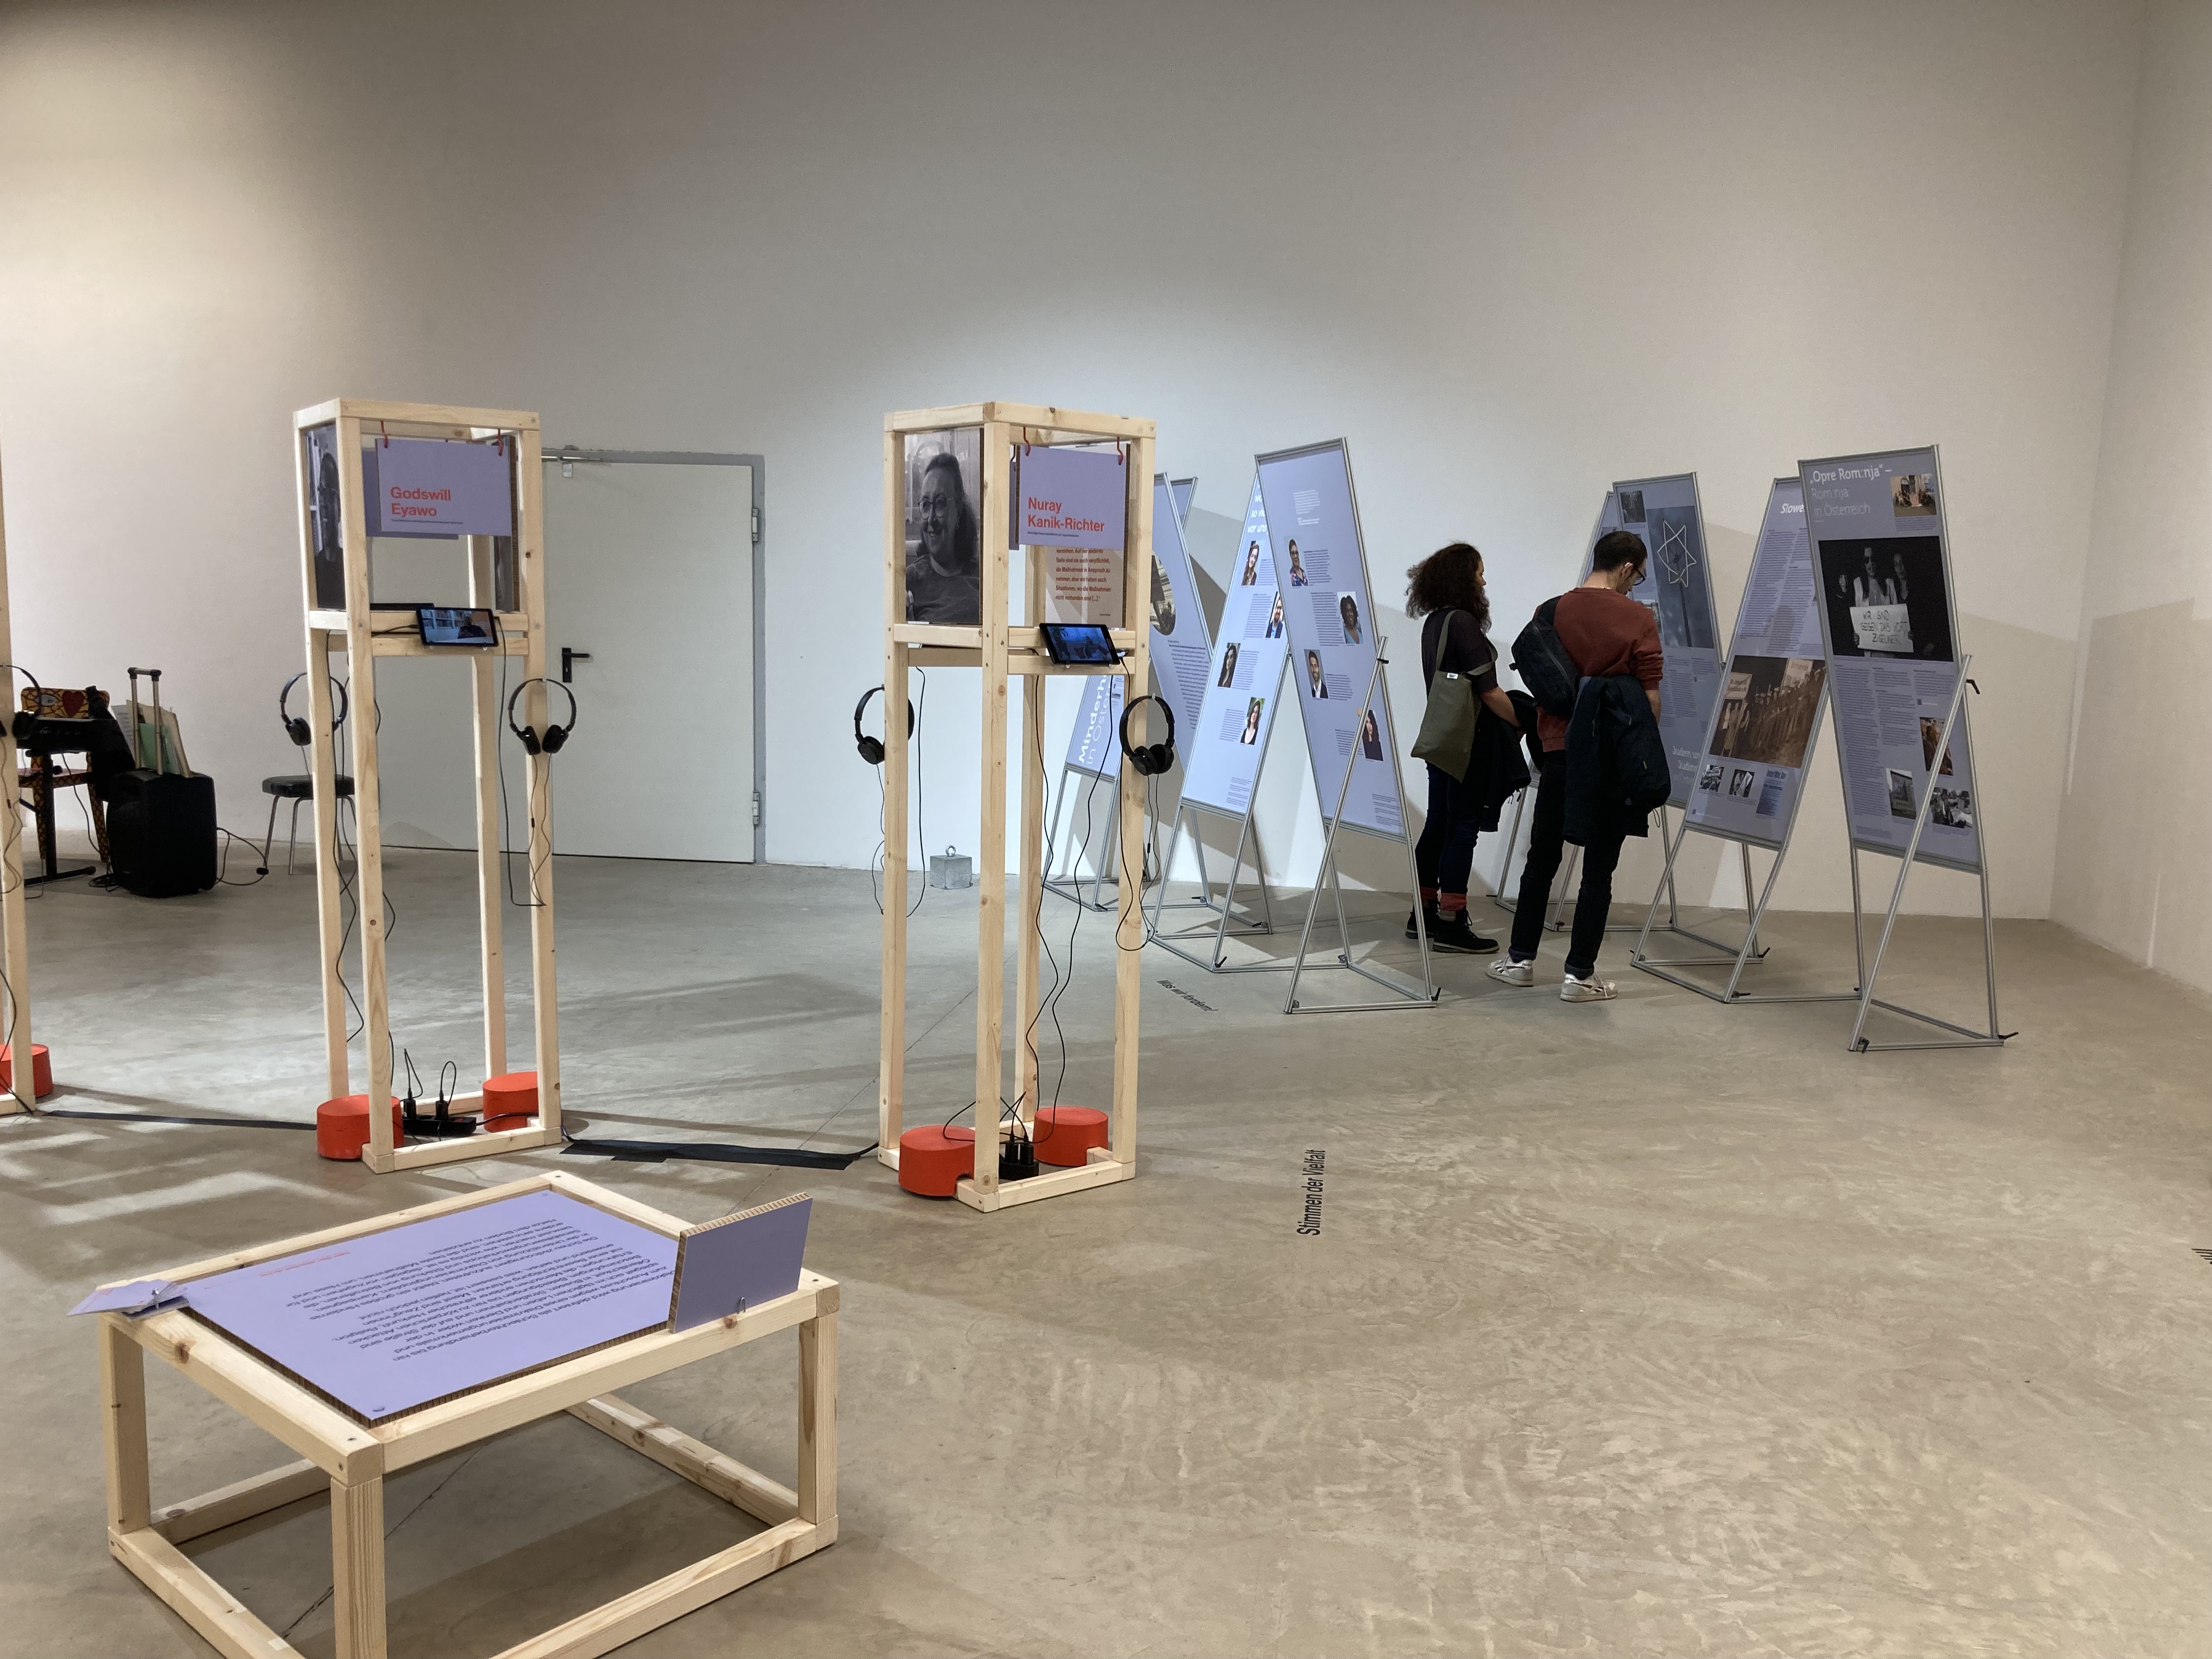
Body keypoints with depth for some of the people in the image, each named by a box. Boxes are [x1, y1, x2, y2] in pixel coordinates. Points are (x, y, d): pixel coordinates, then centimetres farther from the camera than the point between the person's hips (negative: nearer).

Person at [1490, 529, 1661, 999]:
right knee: (1598, 868, 3)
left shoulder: (1553, 612, 1)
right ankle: (1580, 974, 5)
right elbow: (1650, 696, -9)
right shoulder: (1638, 618, -8)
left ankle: (1521, 958, 20)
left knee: (1542, 857, 14)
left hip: (1559, 750, 3)